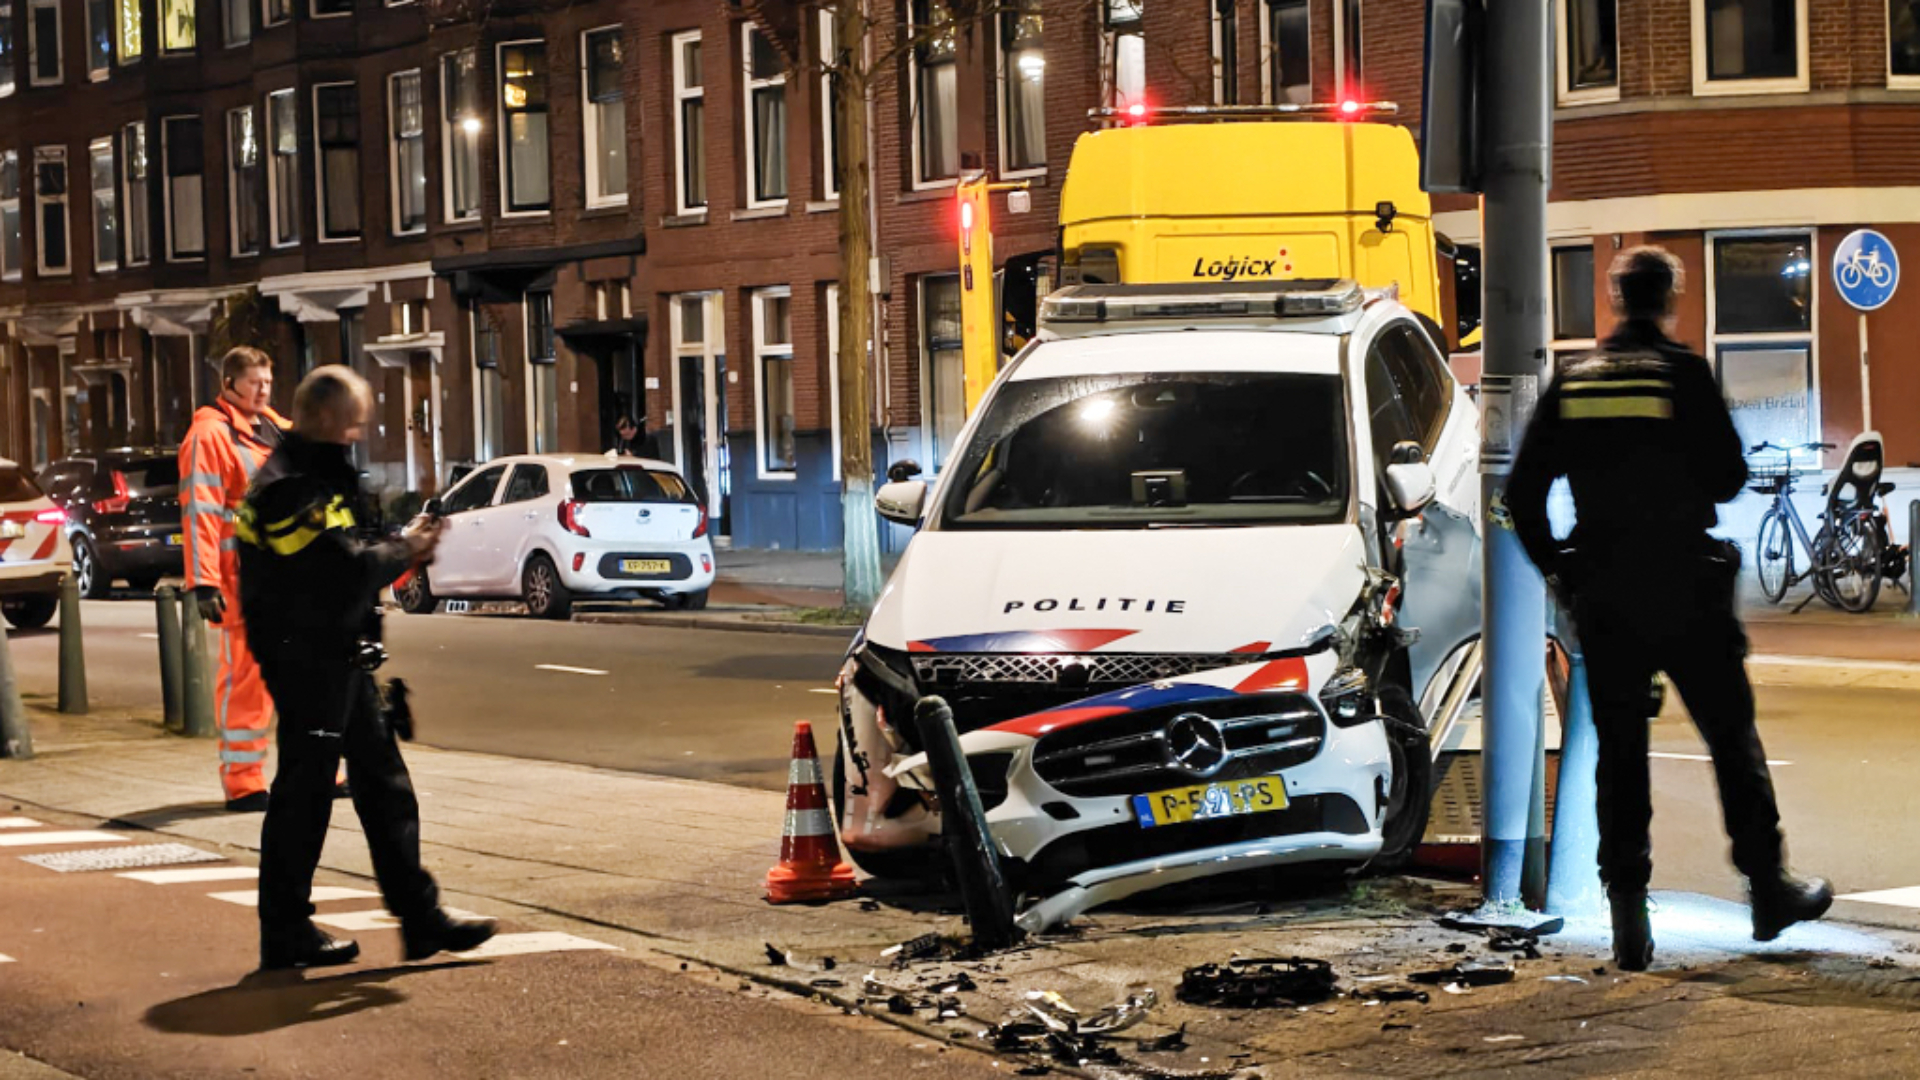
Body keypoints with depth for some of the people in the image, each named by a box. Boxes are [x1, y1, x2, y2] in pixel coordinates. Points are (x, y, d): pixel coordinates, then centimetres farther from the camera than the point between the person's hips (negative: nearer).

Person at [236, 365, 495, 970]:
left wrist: (400, 551, -1)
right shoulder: (290, 488, -18)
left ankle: (421, 918, 15)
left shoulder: (316, 477, 16)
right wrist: (404, 552, -10)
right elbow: (345, 570, -26)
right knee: (304, 794, -3)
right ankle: (285, 935, 7)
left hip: (339, 659, 11)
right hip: (307, 662, -11)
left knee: (384, 787, 11)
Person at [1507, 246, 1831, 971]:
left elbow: (1523, 491, 2)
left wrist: (1556, 569, 12)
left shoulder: (1571, 381, 3)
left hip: (1602, 601, 3)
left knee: (1619, 754, 7)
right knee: (1732, 741, 10)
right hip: (1686, 592, -3)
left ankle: (1628, 910, 3)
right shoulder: (1685, 373, -8)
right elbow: (1728, 476, -8)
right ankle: (1769, 890, 16)